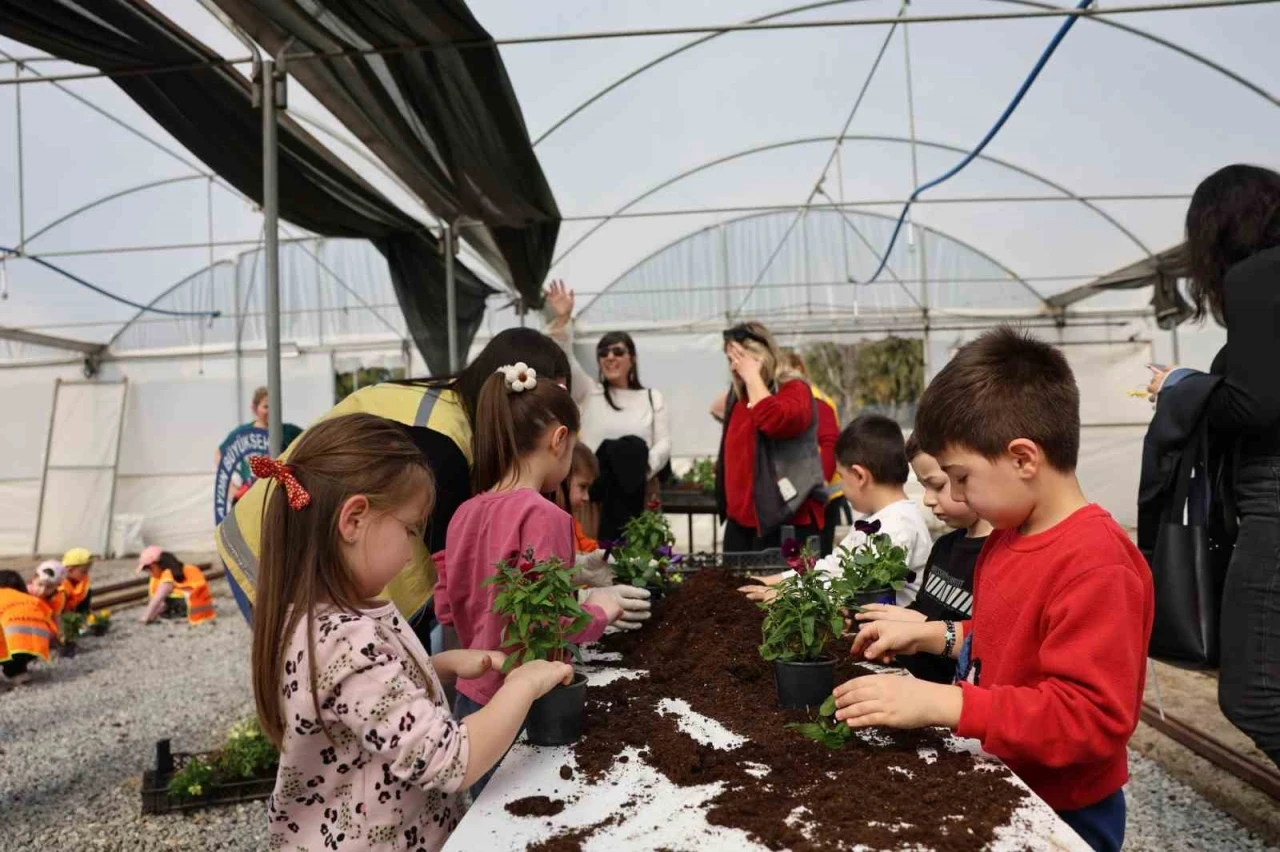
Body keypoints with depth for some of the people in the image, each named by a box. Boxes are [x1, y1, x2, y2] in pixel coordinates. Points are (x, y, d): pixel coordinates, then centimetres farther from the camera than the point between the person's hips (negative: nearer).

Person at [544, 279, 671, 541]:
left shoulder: (653, 397, 14)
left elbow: (664, 442, 6)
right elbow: (564, 359, -3)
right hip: (594, 495, -1)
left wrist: (647, 468, -14)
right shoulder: (587, 393, 12)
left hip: (638, 497, 1)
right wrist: (563, 319, -17)